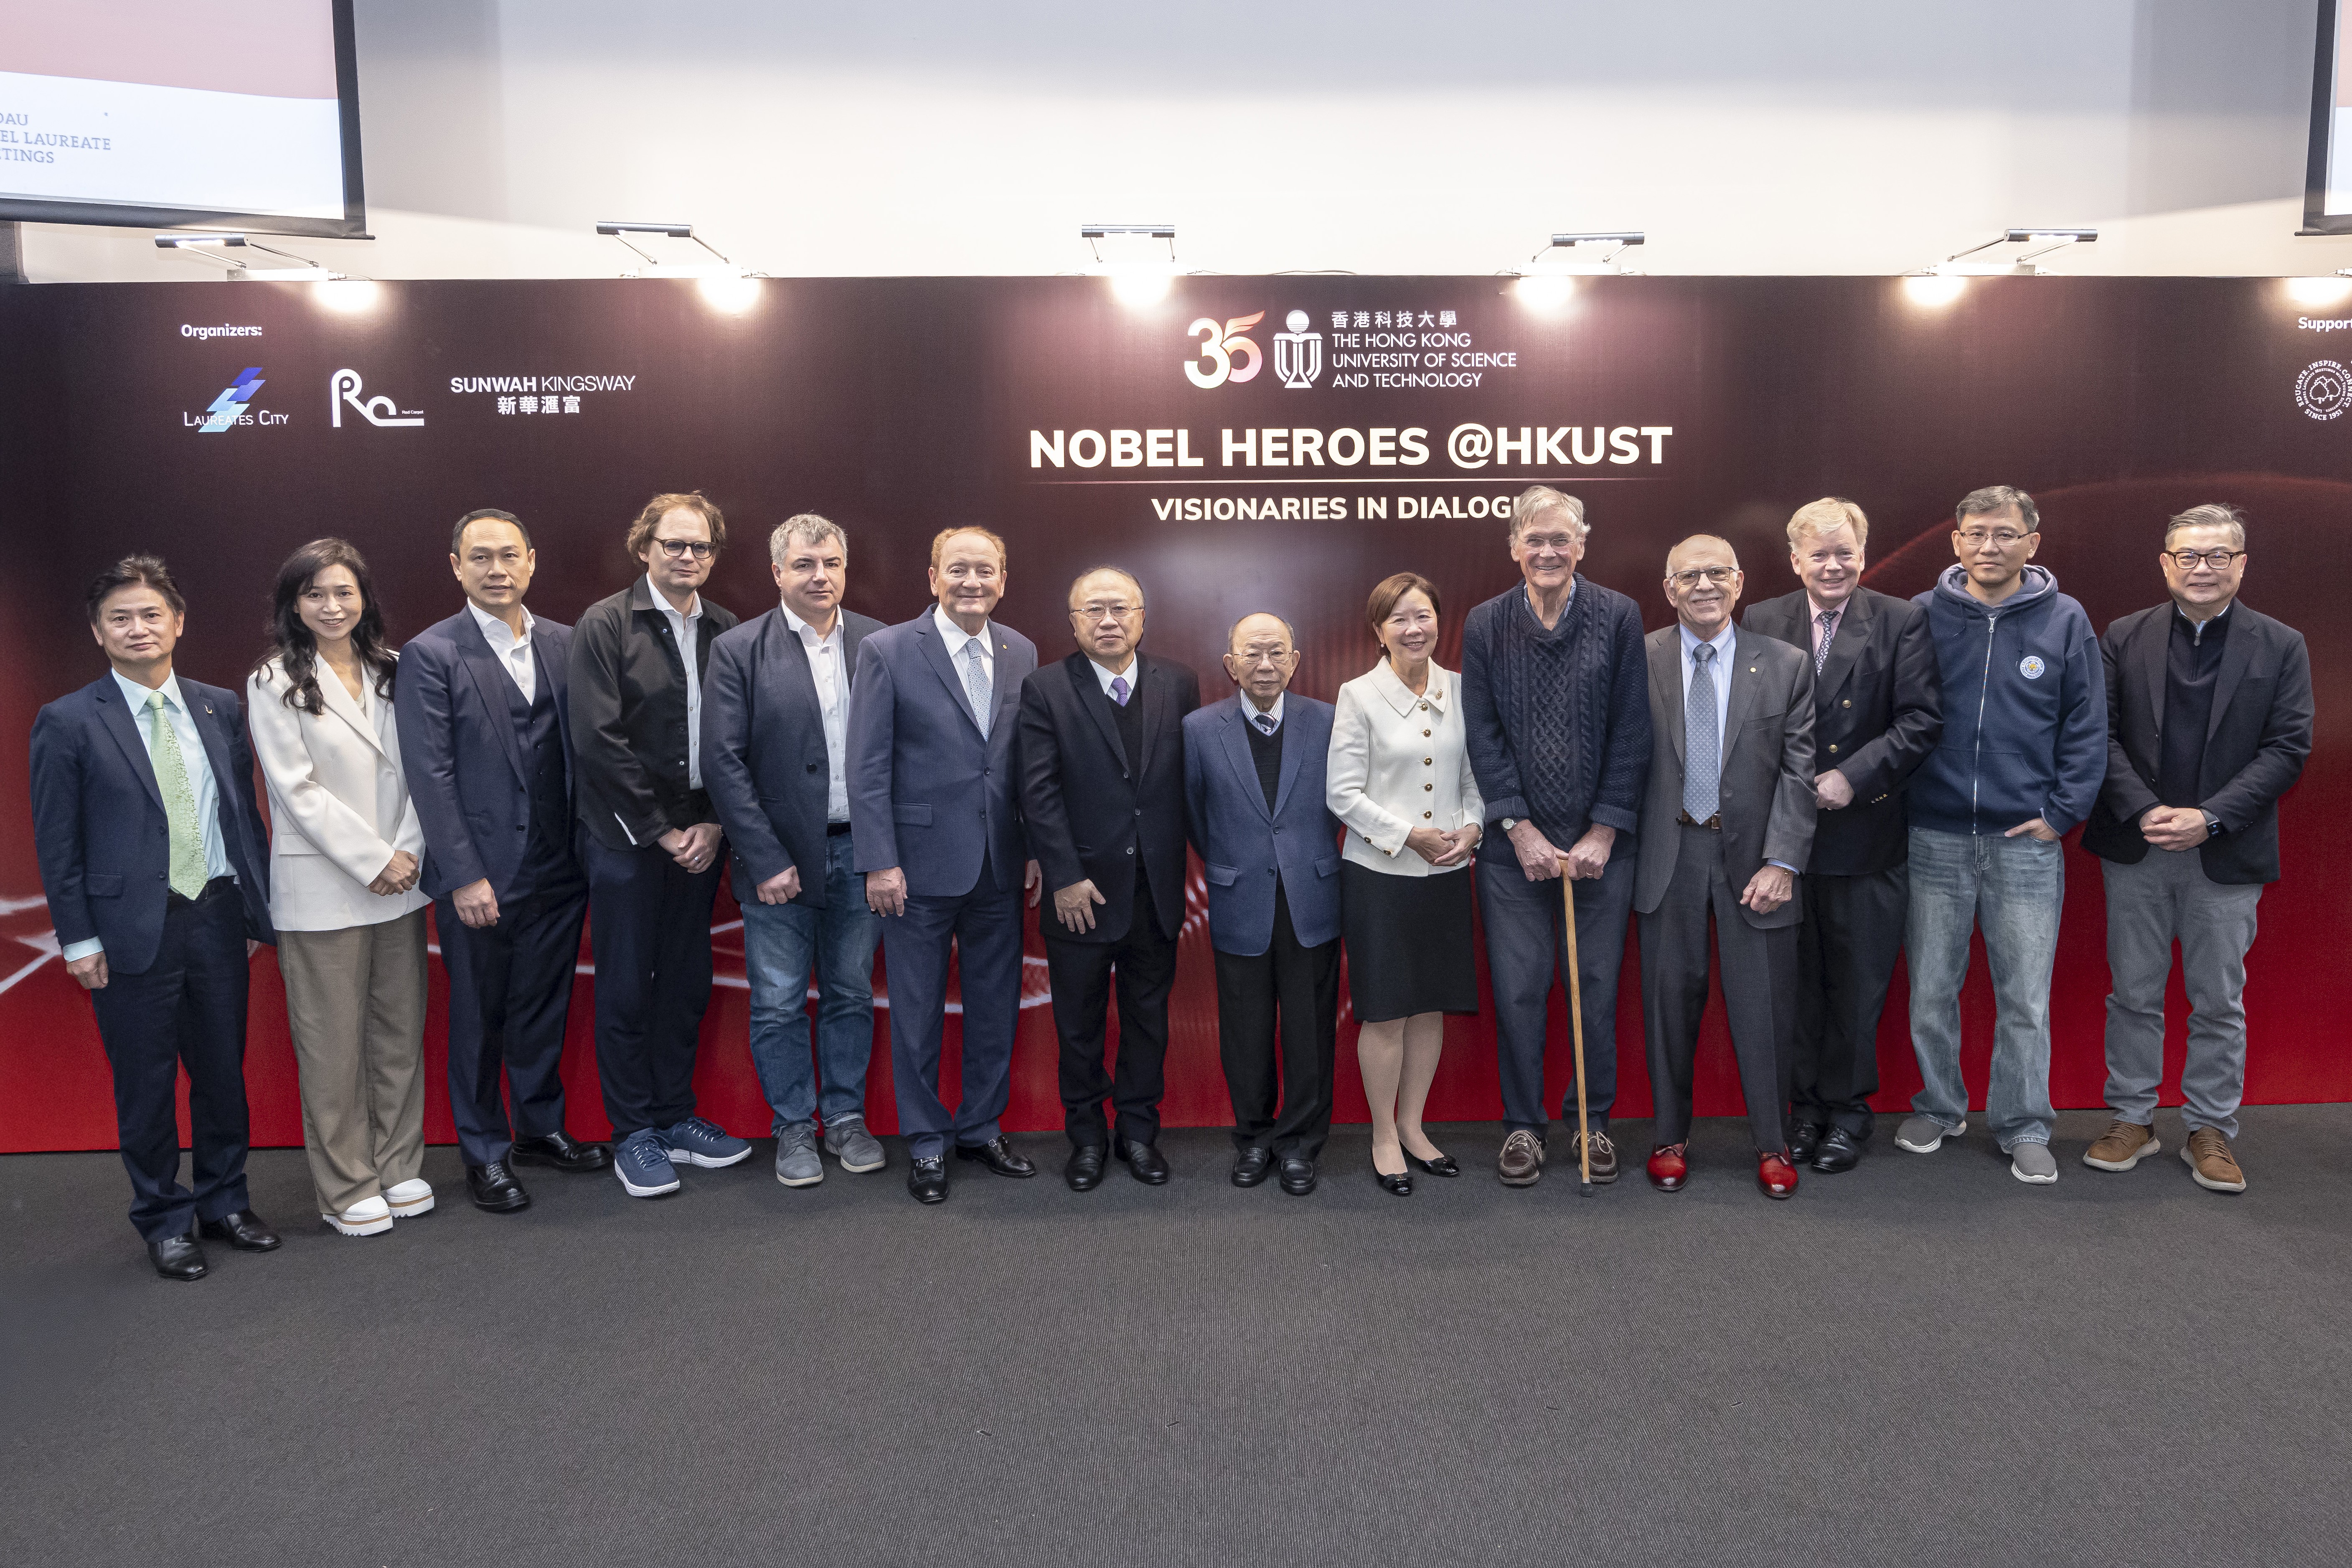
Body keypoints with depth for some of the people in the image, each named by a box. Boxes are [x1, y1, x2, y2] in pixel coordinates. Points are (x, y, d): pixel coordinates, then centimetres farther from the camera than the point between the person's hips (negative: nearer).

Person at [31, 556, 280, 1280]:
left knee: (224, 1070, 13)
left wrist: (258, 908, 7)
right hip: (133, 930, -3)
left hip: (218, 918, 3)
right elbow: (57, 842, -3)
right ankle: (165, 1221, 24)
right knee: (146, 1084, 8)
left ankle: (225, 1201, 30)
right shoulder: (68, 723, -4)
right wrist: (78, 939, -6)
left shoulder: (220, 707, 6)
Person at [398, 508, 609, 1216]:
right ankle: (485, 1153, 23)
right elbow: (430, 775, -10)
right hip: (481, 876, -4)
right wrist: (465, 876, -15)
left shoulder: (564, 644, 6)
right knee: (479, 1018, 9)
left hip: (558, 868, 4)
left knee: (545, 1007, 16)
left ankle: (542, 1129, 33)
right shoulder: (430, 655, -6)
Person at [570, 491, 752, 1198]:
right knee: (626, 987, 4)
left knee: (687, 982, 11)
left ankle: (677, 1118, 25)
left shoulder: (725, 631, 6)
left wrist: (713, 823, -5)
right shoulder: (605, 625, -6)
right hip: (627, 836, -4)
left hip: (699, 837, 4)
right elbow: (599, 742, -11)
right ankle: (633, 1134, 17)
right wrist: (663, 831, -12)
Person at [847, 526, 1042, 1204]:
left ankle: (982, 1128, 31)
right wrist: (879, 862, -13)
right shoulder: (888, 651, -7)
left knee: (996, 1005, 13)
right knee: (917, 1010, 8)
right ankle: (926, 1143, 24)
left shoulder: (1021, 653, 6)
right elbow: (867, 766, -9)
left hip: (999, 867, 4)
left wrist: (1036, 847, 5)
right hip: (921, 864, -4)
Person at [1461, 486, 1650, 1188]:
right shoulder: (1485, 624, 2)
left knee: (1597, 985, 8)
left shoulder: (1619, 617, -1)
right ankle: (1523, 1125, 20)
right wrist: (1520, 829, -6)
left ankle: (1593, 1121, 25)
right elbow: (1482, 736, 0)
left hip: (1600, 842, 0)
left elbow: (1632, 734, -2)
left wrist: (1604, 834, -7)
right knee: (1518, 988, 4)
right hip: (1514, 843, 0)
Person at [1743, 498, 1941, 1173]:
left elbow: (1922, 719, -7)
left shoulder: (1902, 622, 0)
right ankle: (1805, 1105, 24)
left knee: (1857, 984, 7)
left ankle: (1847, 1107, 23)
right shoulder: (1761, 624, 4)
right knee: (1795, 980, 10)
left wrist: (1852, 776, -15)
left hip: (1866, 836, -1)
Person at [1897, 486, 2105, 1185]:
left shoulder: (2065, 621, 2)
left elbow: (2088, 728, 4)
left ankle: (2024, 1128, 19)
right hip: (1934, 838, 1)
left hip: (2027, 842, 0)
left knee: (2026, 999, 5)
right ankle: (1937, 1107, 27)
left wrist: (2062, 813, -2)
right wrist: (1897, 795, 0)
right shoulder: (1922, 616, 1)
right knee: (1930, 991, 9)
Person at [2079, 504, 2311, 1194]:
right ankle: (2133, 1119, 21)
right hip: (2136, 850, 1)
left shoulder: (2281, 647, 1)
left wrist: (2209, 818, -15)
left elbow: (2288, 748, -4)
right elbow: (2102, 734, -1)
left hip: (2226, 856, -1)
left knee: (2218, 1001, 8)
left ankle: (2211, 1131, 21)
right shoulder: (2125, 638, 3)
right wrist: (2143, 810, -14)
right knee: (2134, 994, 9)